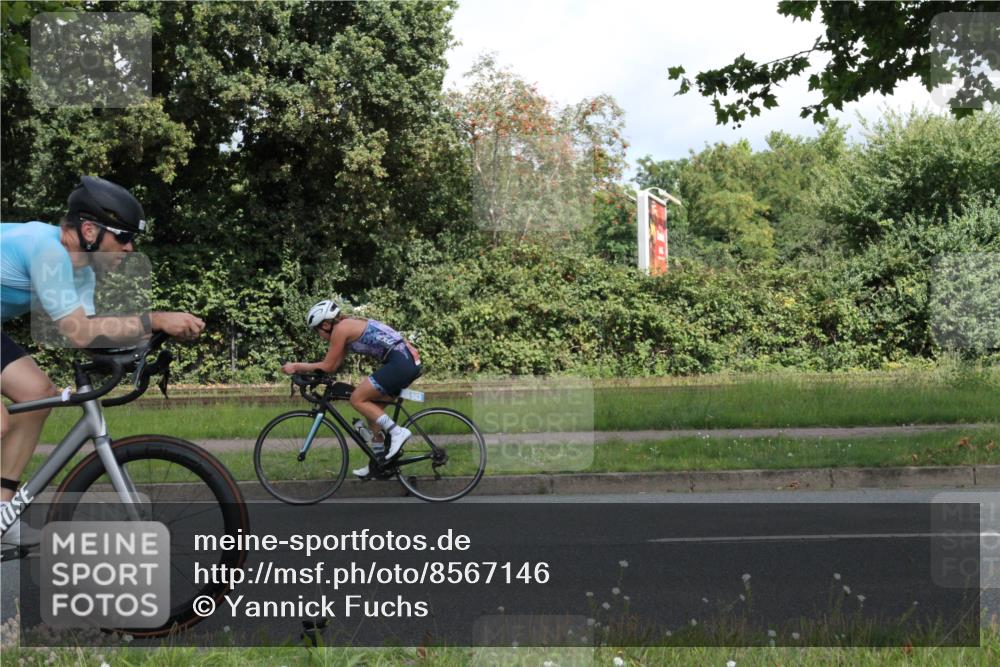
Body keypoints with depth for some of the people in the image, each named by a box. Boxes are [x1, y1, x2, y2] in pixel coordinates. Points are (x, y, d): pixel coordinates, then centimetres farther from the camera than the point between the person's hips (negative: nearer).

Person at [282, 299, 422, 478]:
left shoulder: (340, 328, -6)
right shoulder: (349, 326, 21)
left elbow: (327, 366, -3)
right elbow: (334, 365, 21)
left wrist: (296, 366, 5)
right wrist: (301, 368, 17)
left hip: (400, 363, -10)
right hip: (410, 362, 10)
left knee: (357, 400, -5)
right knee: (370, 405, 17)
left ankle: (397, 432, -9)